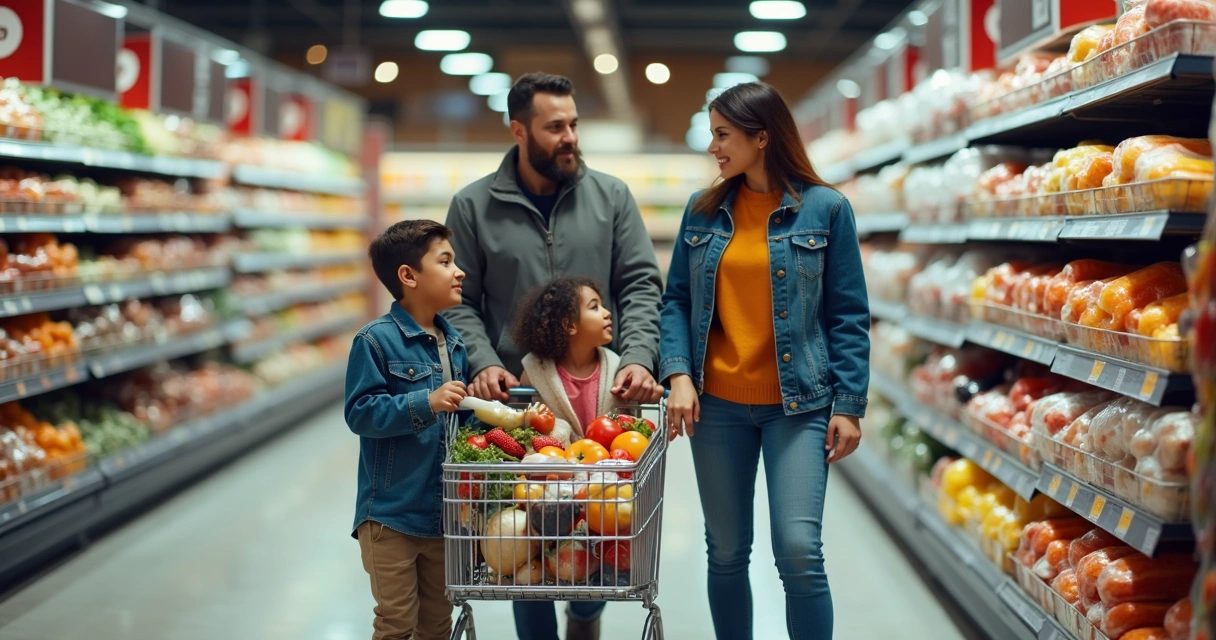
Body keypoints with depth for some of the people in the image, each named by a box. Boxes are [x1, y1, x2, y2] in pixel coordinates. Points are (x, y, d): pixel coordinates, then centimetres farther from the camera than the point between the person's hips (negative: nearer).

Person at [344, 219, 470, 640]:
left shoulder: (454, 342, 8)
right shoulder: (376, 340, -13)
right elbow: (360, 413, -18)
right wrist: (426, 404, -26)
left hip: (443, 510, 7)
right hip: (392, 514, -6)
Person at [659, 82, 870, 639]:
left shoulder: (825, 209, -2)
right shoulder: (702, 211, 7)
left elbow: (849, 316, -2)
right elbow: (676, 300, 8)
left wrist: (849, 405, -6)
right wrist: (678, 373, -7)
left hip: (797, 405, -3)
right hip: (717, 404, 3)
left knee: (799, 551, -11)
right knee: (726, 553, 8)